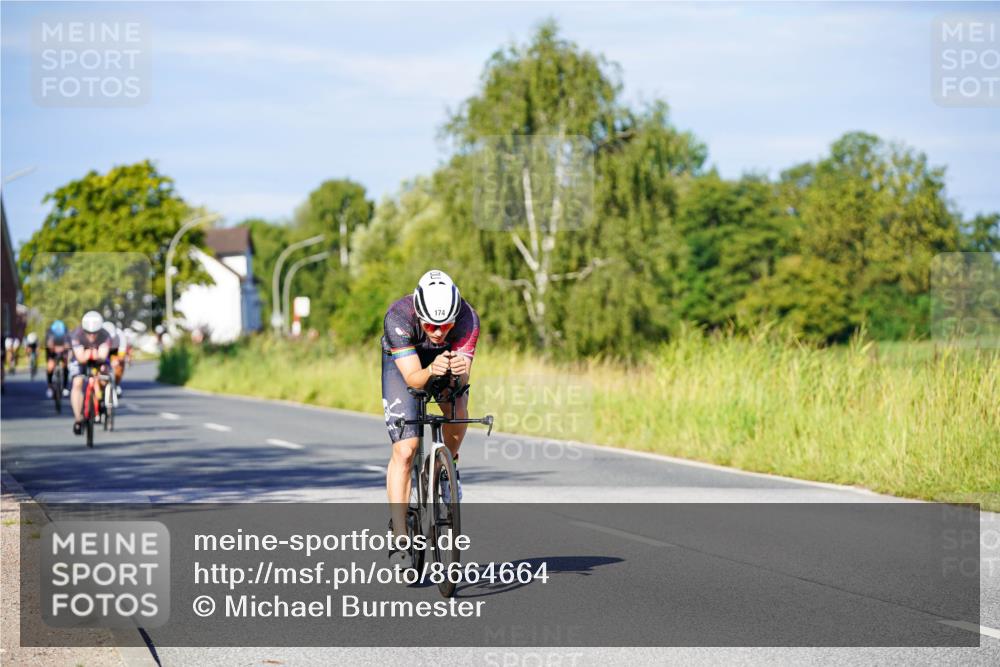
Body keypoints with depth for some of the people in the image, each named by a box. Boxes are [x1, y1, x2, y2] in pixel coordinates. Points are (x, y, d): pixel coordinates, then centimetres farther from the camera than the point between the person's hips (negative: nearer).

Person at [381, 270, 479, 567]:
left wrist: (459, 371, -60)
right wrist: (431, 371, -61)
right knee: (404, 450, -14)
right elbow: (412, 378, -40)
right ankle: (400, 538, -11)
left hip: (448, 358, 2)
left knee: (457, 409, -27)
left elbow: (463, 378, -37)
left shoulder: (468, 318, -34)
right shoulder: (398, 316, -38)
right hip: (401, 362, -2)